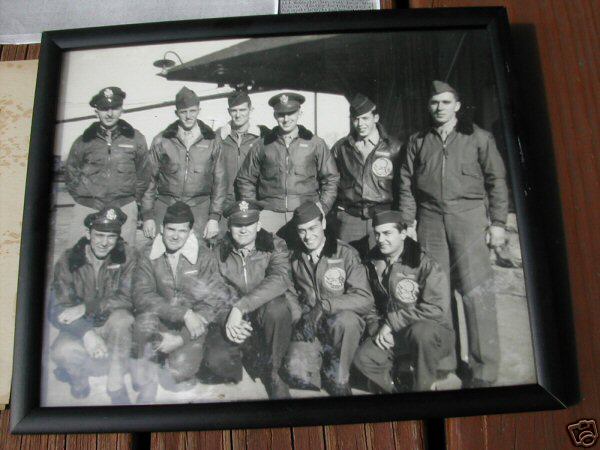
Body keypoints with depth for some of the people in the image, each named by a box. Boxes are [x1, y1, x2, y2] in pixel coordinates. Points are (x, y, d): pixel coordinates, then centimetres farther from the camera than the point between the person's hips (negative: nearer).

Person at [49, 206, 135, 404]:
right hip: (79, 328, 1)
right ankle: (78, 374, 9)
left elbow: (129, 297, -19)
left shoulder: (127, 256, -10)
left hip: (113, 328, -1)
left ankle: (116, 386, -16)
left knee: (121, 318, -34)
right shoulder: (68, 261, -7)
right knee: (61, 351, -30)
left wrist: (85, 308, -27)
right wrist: (86, 333, -30)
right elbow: (58, 309, -12)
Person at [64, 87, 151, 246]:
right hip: (87, 208, 1)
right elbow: (71, 172, 18)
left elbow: (144, 173, 11)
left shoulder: (135, 138, 5)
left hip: (124, 208, -1)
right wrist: (82, 197, 10)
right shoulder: (84, 140, 7)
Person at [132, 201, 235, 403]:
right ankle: (147, 382, -6)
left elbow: (212, 303, -11)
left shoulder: (204, 257, -8)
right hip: (161, 322, 1)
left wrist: (181, 338, -21)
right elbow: (142, 296, -16)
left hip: (192, 327, -1)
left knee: (180, 369, -22)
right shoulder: (149, 255, -4)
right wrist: (184, 313, -27)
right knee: (145, 318, -29)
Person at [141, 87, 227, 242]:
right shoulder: (161, 140, 7)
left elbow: (220, 181, 7)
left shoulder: (211, 142, 7)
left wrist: (215, 217, 0)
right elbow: (150, 179, 8)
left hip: (199, 209, 0)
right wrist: (147, 216, 3)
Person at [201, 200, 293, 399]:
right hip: (231, 322, 1)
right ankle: (259, 365, 5)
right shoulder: (218, 252, 3)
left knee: (276, 307, -35)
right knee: (216, 360, -27)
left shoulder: (275, 246, -4)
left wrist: (240, 307, -32)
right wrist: (230, 321, -20)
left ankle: (272, 370, -9)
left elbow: (280, 279, -23)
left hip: (266, 321, -1)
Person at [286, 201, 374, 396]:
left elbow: (365, 299, -16)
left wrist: (323, 306, -27)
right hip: (308, 325, 3)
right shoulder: (295, 257, 6)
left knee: (345, 320, -37)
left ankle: (337, 379, -11)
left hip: (344, 322, -3)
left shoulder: (345, 254, -8)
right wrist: (301, 316, -15)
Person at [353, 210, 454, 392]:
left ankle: (423, 386, -14)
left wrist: (392, 322, -20)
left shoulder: (424, 264, -15)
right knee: (363, 358, -18)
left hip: (433, 331, -4)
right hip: (395, 336, 5)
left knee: (421, 331, -39)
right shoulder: (374, 264, 4)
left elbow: (437, 308, -24)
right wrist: (379, 331, -7)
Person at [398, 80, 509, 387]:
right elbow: (407, 185, 12)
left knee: (476, 291, -7)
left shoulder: (477, 137, 6)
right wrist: (406, 222, 5)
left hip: (468, 216, -2)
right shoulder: (418, 142, 14)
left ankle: (484, 370, 3)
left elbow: (496, 180, 6)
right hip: (430, 219, 3)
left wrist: (497, 222, 0)